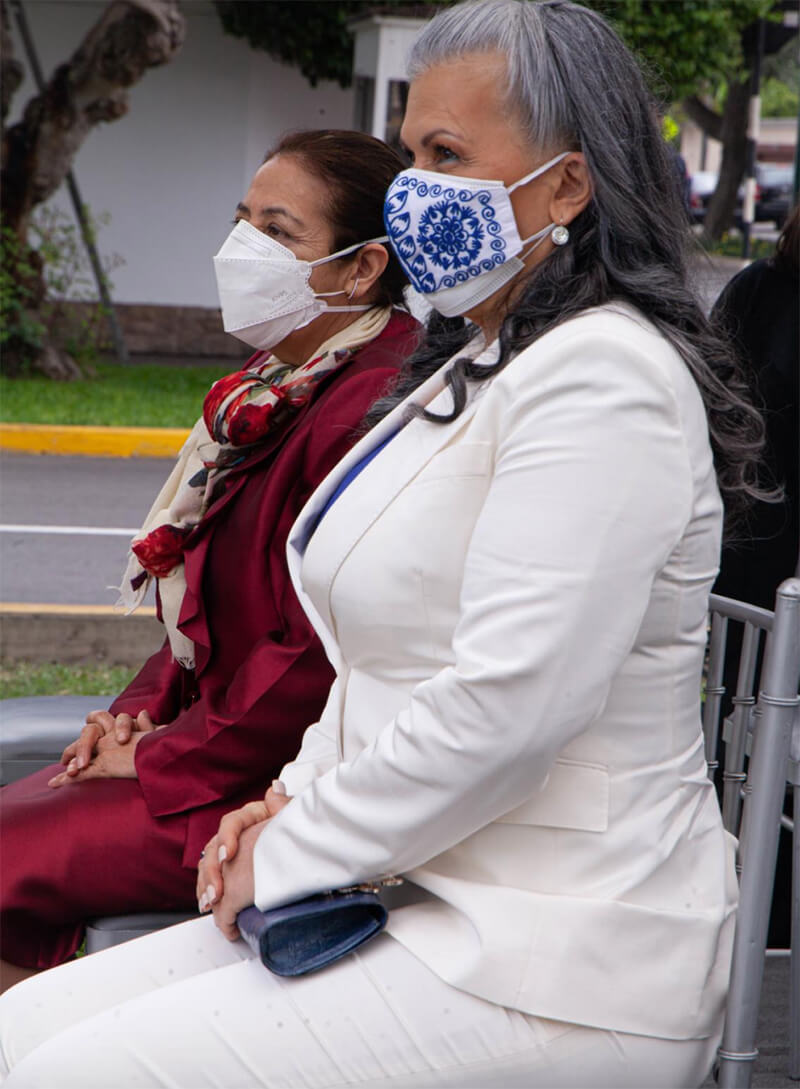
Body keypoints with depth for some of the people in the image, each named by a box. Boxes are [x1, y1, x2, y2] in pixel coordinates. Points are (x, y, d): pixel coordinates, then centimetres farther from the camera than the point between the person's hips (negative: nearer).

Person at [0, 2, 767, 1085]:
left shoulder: (601, 382, -16)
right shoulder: (477, 367, 18)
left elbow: (508, 705, -24)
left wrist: (287, 855, -13)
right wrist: (293, 800, 7)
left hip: (551, 973, -10)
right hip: (424, 899, 10)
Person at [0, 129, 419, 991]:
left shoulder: (374, 409, -22)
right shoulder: (278, 385, 13)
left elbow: (320, 659, -24)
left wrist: (166, 755, -13)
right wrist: (144, 711, 6)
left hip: (273, 787, -10)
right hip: (218, 743, 10)